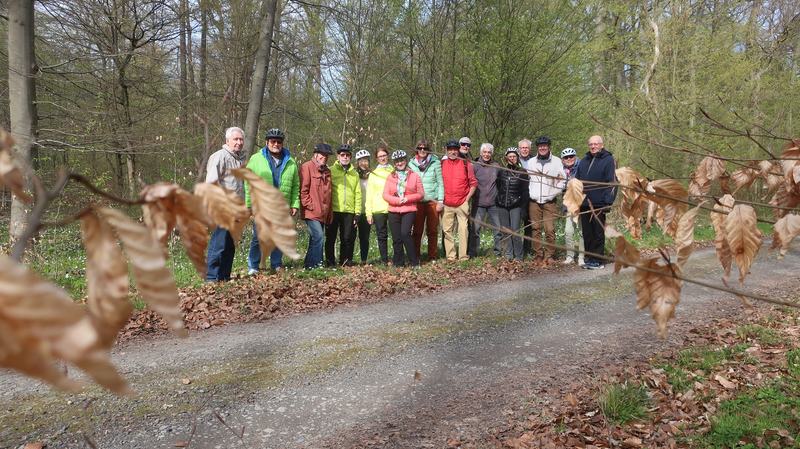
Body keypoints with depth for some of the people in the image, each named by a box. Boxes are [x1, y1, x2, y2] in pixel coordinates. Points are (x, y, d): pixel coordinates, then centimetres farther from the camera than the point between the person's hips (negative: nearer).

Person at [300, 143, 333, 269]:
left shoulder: (327, 171, 19)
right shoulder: (307, 167, -4)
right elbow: (303, 189, -10)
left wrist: (330, 213, 18)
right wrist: (310, 205, -14)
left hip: (323, 214, 8)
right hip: (311, 212, -8)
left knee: (315, 240, 10)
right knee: (318, 237, -17)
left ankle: (309, 264, 17)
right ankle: (316, 264, -12)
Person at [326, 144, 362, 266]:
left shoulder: (354, 173, 15)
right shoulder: (331, 170, 4)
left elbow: (358, 194, 13)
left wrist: (357, 213, 6)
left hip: (349, 211, 3)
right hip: (333, 210, -3)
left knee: (347, 238, 5)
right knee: (331, 238, 4)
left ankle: (345, 260, 17)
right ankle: (330, 261, 13)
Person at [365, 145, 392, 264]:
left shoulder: (394, 172, 9)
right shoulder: (373, 174, 10)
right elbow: (369, 195, 6)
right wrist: (368, 212, -2)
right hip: (378, 210, 1)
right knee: (382, 236, 5)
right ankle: (384, 260, 13)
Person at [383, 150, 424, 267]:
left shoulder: (414, 176, 5)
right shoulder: (391, 177, 10)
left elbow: (421, 194, 3)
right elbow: (385, 195, 4)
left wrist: (408, 198, -11)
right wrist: (397, 200, -12)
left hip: (409, 210, -3)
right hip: (393, 211, 3)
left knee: (405, 234, -18)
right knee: (396, 239, 3)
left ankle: (414, 262, -5)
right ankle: (398, 263, 15)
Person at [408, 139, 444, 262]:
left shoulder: (436, 163, 4)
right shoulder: (411, 164, 8)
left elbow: (440, 183, 3)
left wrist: (440, 201, -3)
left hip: (433, 201, -1)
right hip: (417, 202, 1)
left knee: (432, 231, 4)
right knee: (417, 231, 1)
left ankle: (433, 256, 12)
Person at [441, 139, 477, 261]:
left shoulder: (466, 163, 2)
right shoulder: (442, 164, 7)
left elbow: (473, 183, 4)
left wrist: (467, 198, -1)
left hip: (462, 204, -2)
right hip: (447, 204, 2)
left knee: (463, 230, -2)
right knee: (447, 230, 4)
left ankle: (463, 256, 4)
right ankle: (450, 256, 12)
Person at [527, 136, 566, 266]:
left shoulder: (557, 161, 3)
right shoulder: (531, 162, 9)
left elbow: (562, 181, 3)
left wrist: (553, 194, -4)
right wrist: (530, 193, 0)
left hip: (550, 202, -2)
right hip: (534, 201, 2)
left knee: (550, 230, -6)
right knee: (536, 229, 3)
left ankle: (549, 255, 4)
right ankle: (538, 255, 11)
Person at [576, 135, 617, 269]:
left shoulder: (608, 160, -2)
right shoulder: (584, 161, 15)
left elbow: (612, 182, -8)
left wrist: (608, 202, -15)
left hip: (598, 204, -5)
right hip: (584, 204, 5)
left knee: (598, 233, 0)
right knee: (587, 233, 9)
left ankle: (598, 260, 7)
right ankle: (589, 258, 18)